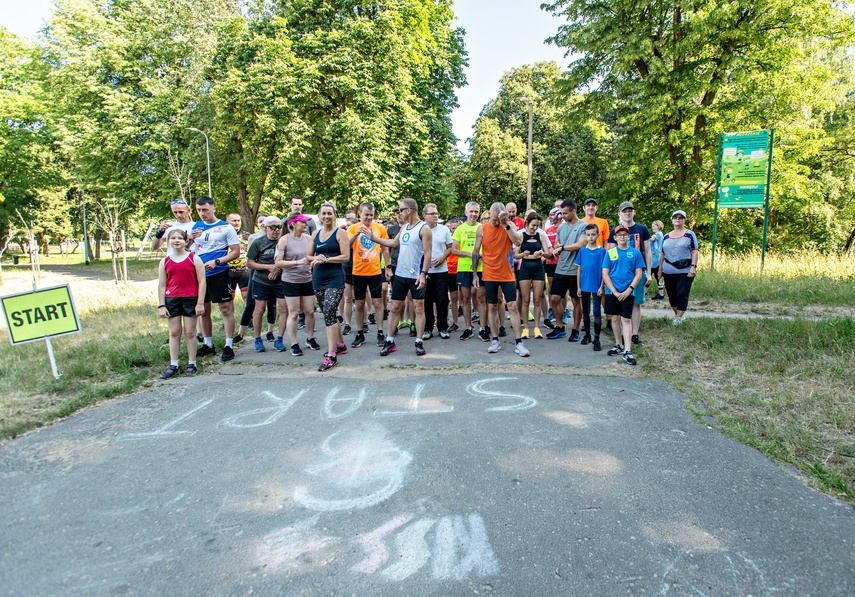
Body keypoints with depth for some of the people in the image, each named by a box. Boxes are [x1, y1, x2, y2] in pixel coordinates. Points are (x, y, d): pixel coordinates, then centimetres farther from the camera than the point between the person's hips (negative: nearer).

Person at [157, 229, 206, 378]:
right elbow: (161, 285, 6)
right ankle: (173, 365, 13)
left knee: (190, 332, 4)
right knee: (174, 332, 7)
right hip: (171, 300, 3)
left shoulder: (194, 259, -2)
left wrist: (200, 303, -9)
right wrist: (161, 305, 0)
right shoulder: (165, 262, 6)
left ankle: (191, 364, 13)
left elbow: (201, 282, -4)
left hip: (191, 299, -3)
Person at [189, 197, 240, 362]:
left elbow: (236, 252, -7)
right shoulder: (196, 226, 11)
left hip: (219, 274, -5)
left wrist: (216, 261, -19)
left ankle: (228, 346, 1)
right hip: (199, 274, 6)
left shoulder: (226, 228, -3)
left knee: (226, 309, -4)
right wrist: (190, 238, -8)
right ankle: (208, 345, 25)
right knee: (203, 311, 13)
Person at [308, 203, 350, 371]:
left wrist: (325, 259, -17)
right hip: (318, 279, 6)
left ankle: (331, 356, -12)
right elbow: (308, 256, 14)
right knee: (330, 314, 14)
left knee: (329, 313, -15)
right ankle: (340, 345, 32)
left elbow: (345, 256, -10)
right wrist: (316, 259, -8)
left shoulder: (340, 233, -3)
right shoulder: (316, 234, 12)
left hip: (335, 278, -6)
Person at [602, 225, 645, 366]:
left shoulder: (635, 252, 1)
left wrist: (629, 290, -11)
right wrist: (614, 292, -9)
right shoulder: (610, 253, 2)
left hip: (628, 292, -1)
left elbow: (638, 274, 0)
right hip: (612, 292, 1)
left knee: (626, 319, -3)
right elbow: (605, 274, -1)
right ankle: (618, 345, 27)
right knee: (615, 318, 10)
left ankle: (627, 351, -4)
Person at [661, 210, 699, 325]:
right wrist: (660, 269, 14)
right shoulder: (666, 237, 14)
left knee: (682, 295, -6)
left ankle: (679, 317, 0)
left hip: (685, 272, -4)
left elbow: (694, 252, -4)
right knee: (671, 295, 9)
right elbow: (662, 254, 17)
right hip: (668, 272, 4)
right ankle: (676, 314, 24)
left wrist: (693, 266, -14)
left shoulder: (689, 234, 2)